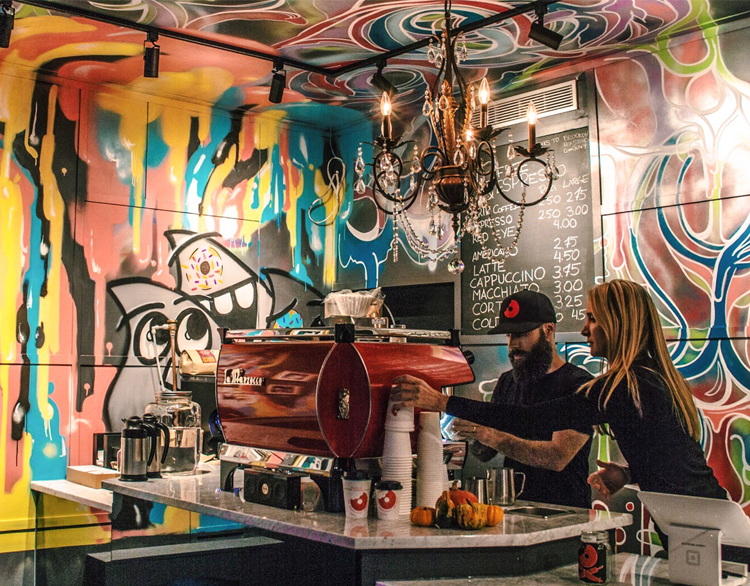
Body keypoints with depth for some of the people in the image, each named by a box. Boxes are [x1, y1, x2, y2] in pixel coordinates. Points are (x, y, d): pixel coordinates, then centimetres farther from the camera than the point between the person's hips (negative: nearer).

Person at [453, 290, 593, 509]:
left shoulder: (579, 384, -4)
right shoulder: (506, 382, 16)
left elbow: (559, 457, -15)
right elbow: (486, 454, 17)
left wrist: (496, 438, -24)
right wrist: (475, 434, -5)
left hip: (566, 515, -5)